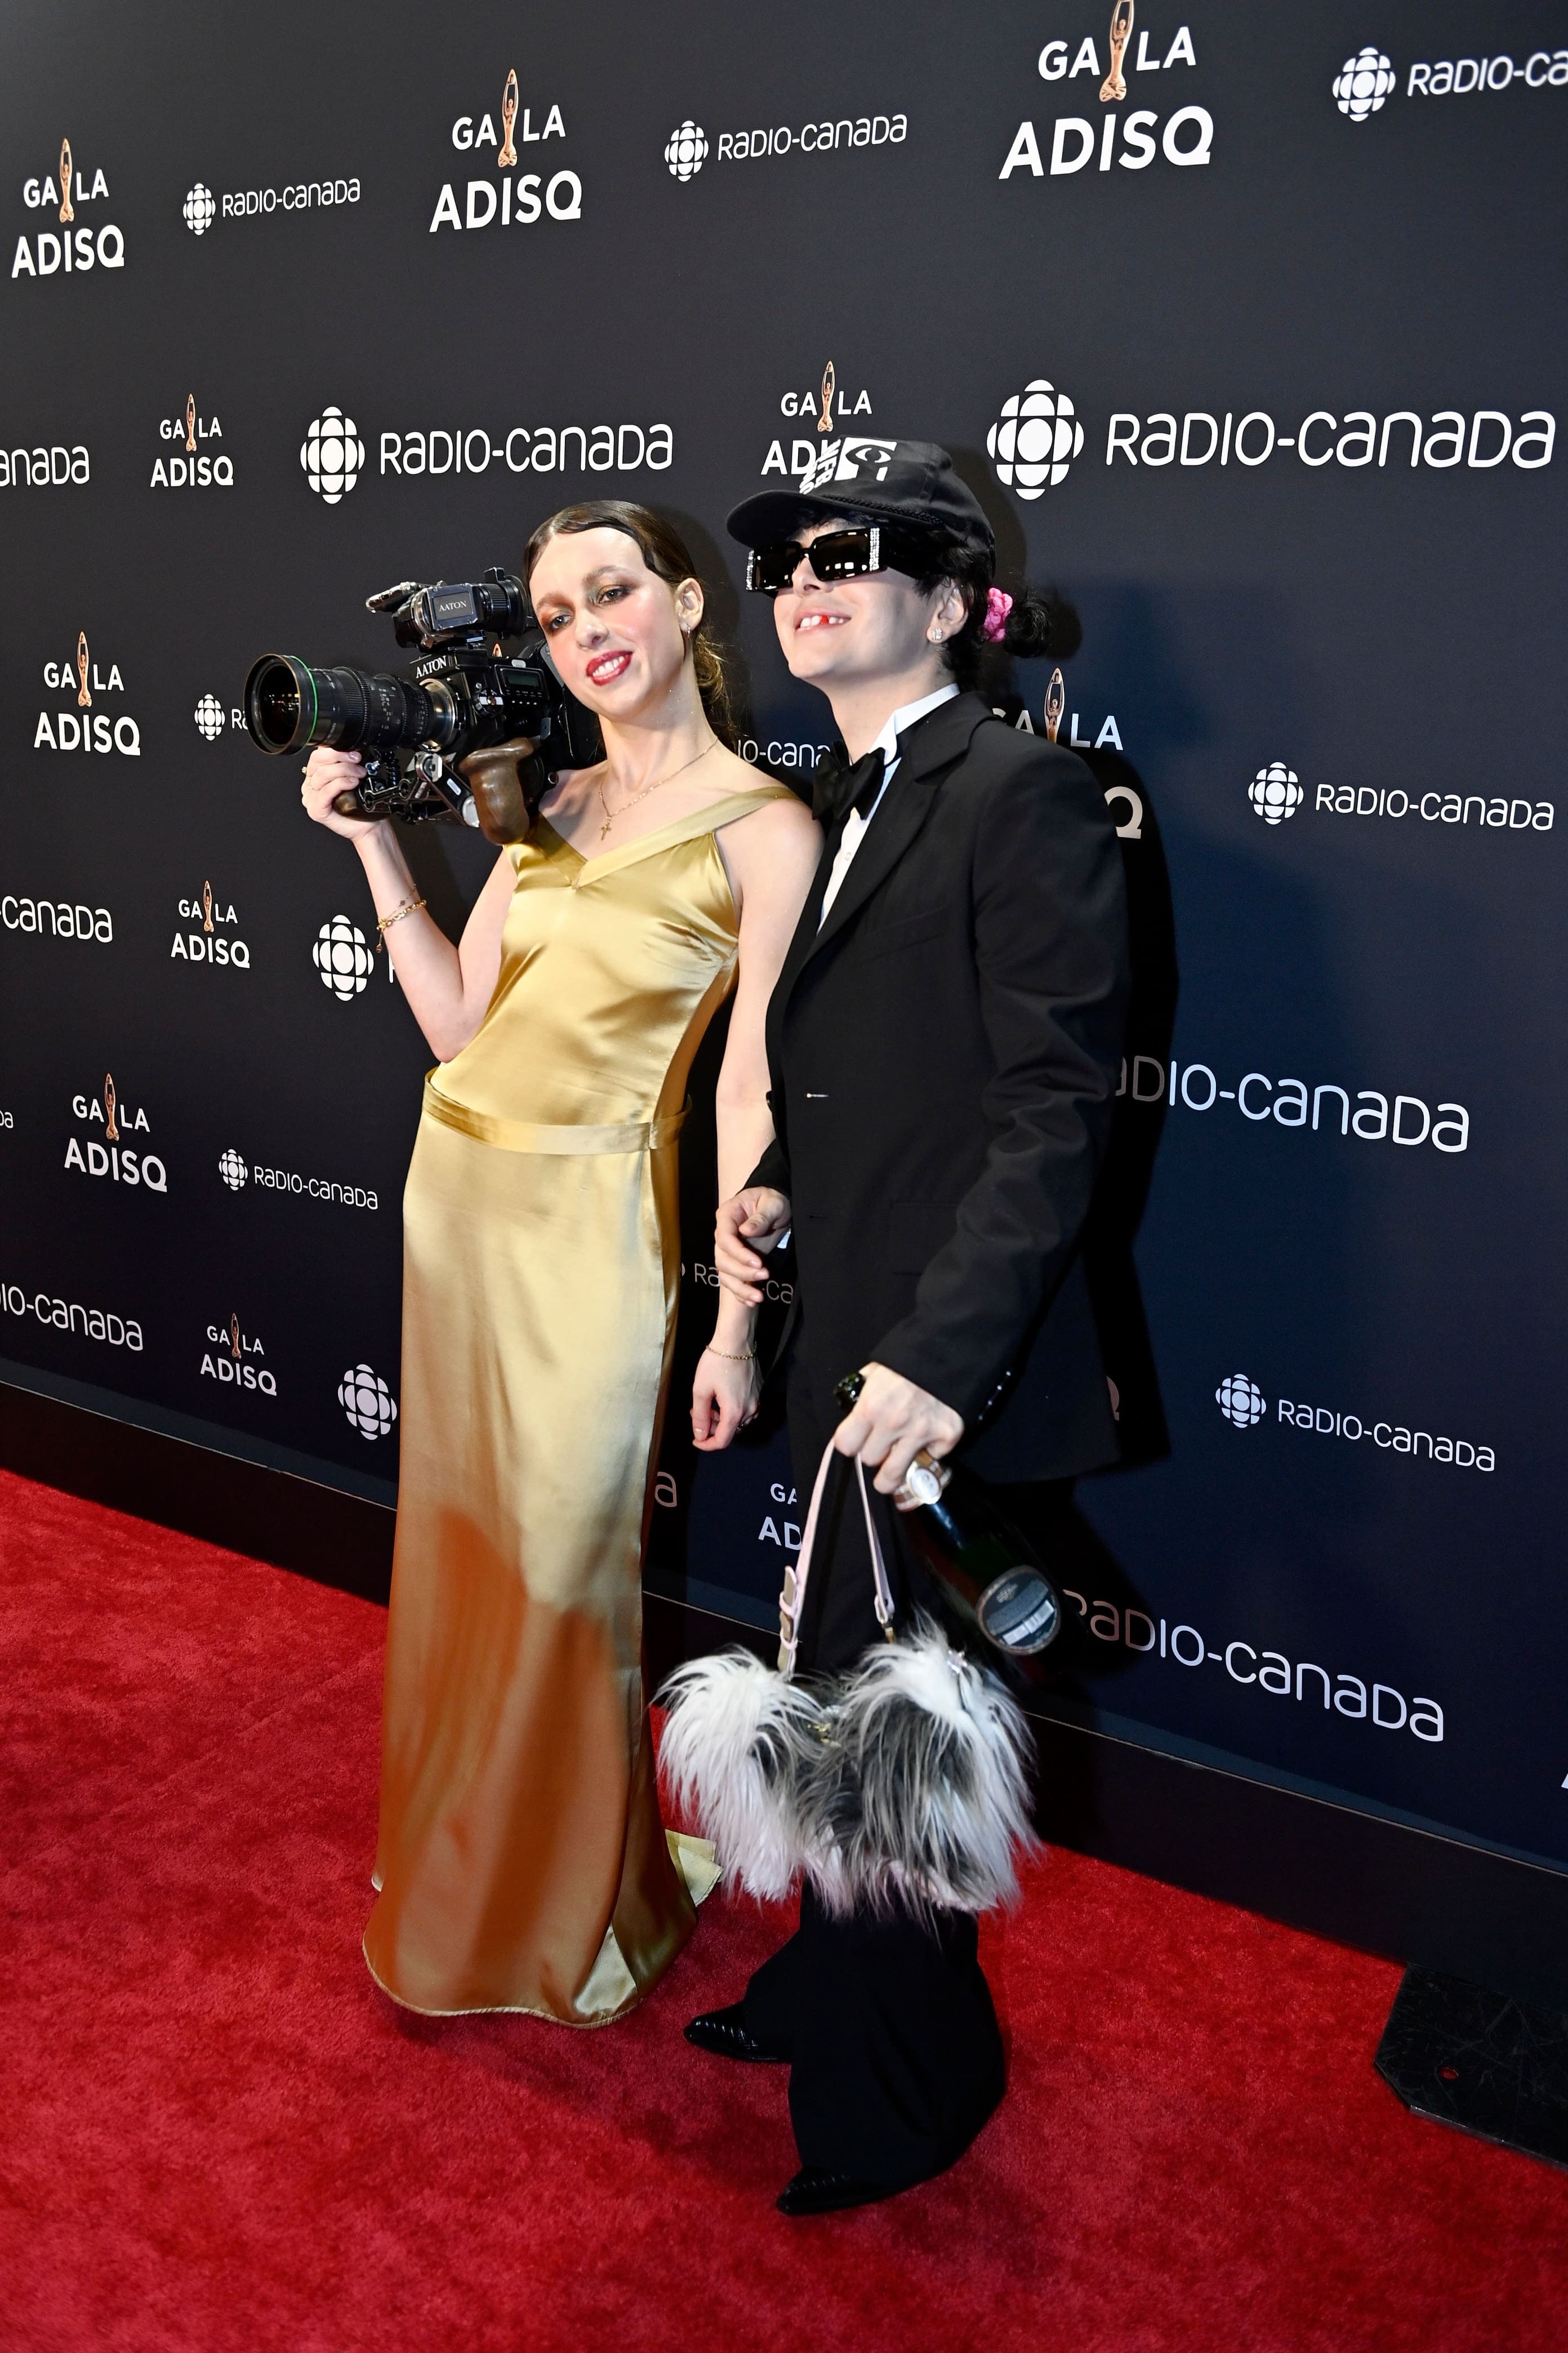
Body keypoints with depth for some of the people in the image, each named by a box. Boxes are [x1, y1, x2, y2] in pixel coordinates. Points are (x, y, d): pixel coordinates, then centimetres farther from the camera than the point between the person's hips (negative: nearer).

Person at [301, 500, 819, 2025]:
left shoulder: (762, 827, -9)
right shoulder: (552, 803, 9)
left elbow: (753, 1090, -11)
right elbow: (456, 1019, 7)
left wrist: (734, 1323, -11)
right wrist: (373, 844, 2)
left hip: (592, 1224, -6)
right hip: (459, 1188, 6)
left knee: (564, 1559, 4)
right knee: (458, 1533, 16)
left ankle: (568, 1909, 29)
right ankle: (459, 1863, 39)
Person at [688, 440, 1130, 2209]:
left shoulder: (1022, 794, -13)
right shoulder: (840, 808, 13)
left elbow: (1053, 1109, -20)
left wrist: (936, 1360, -26)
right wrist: (773, 1186, 2)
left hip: (948, 1380, -8)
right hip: (852, 1345, 8)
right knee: (846, 1699, 21)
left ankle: (897, 2097, 29)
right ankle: (839, 1986, 44)